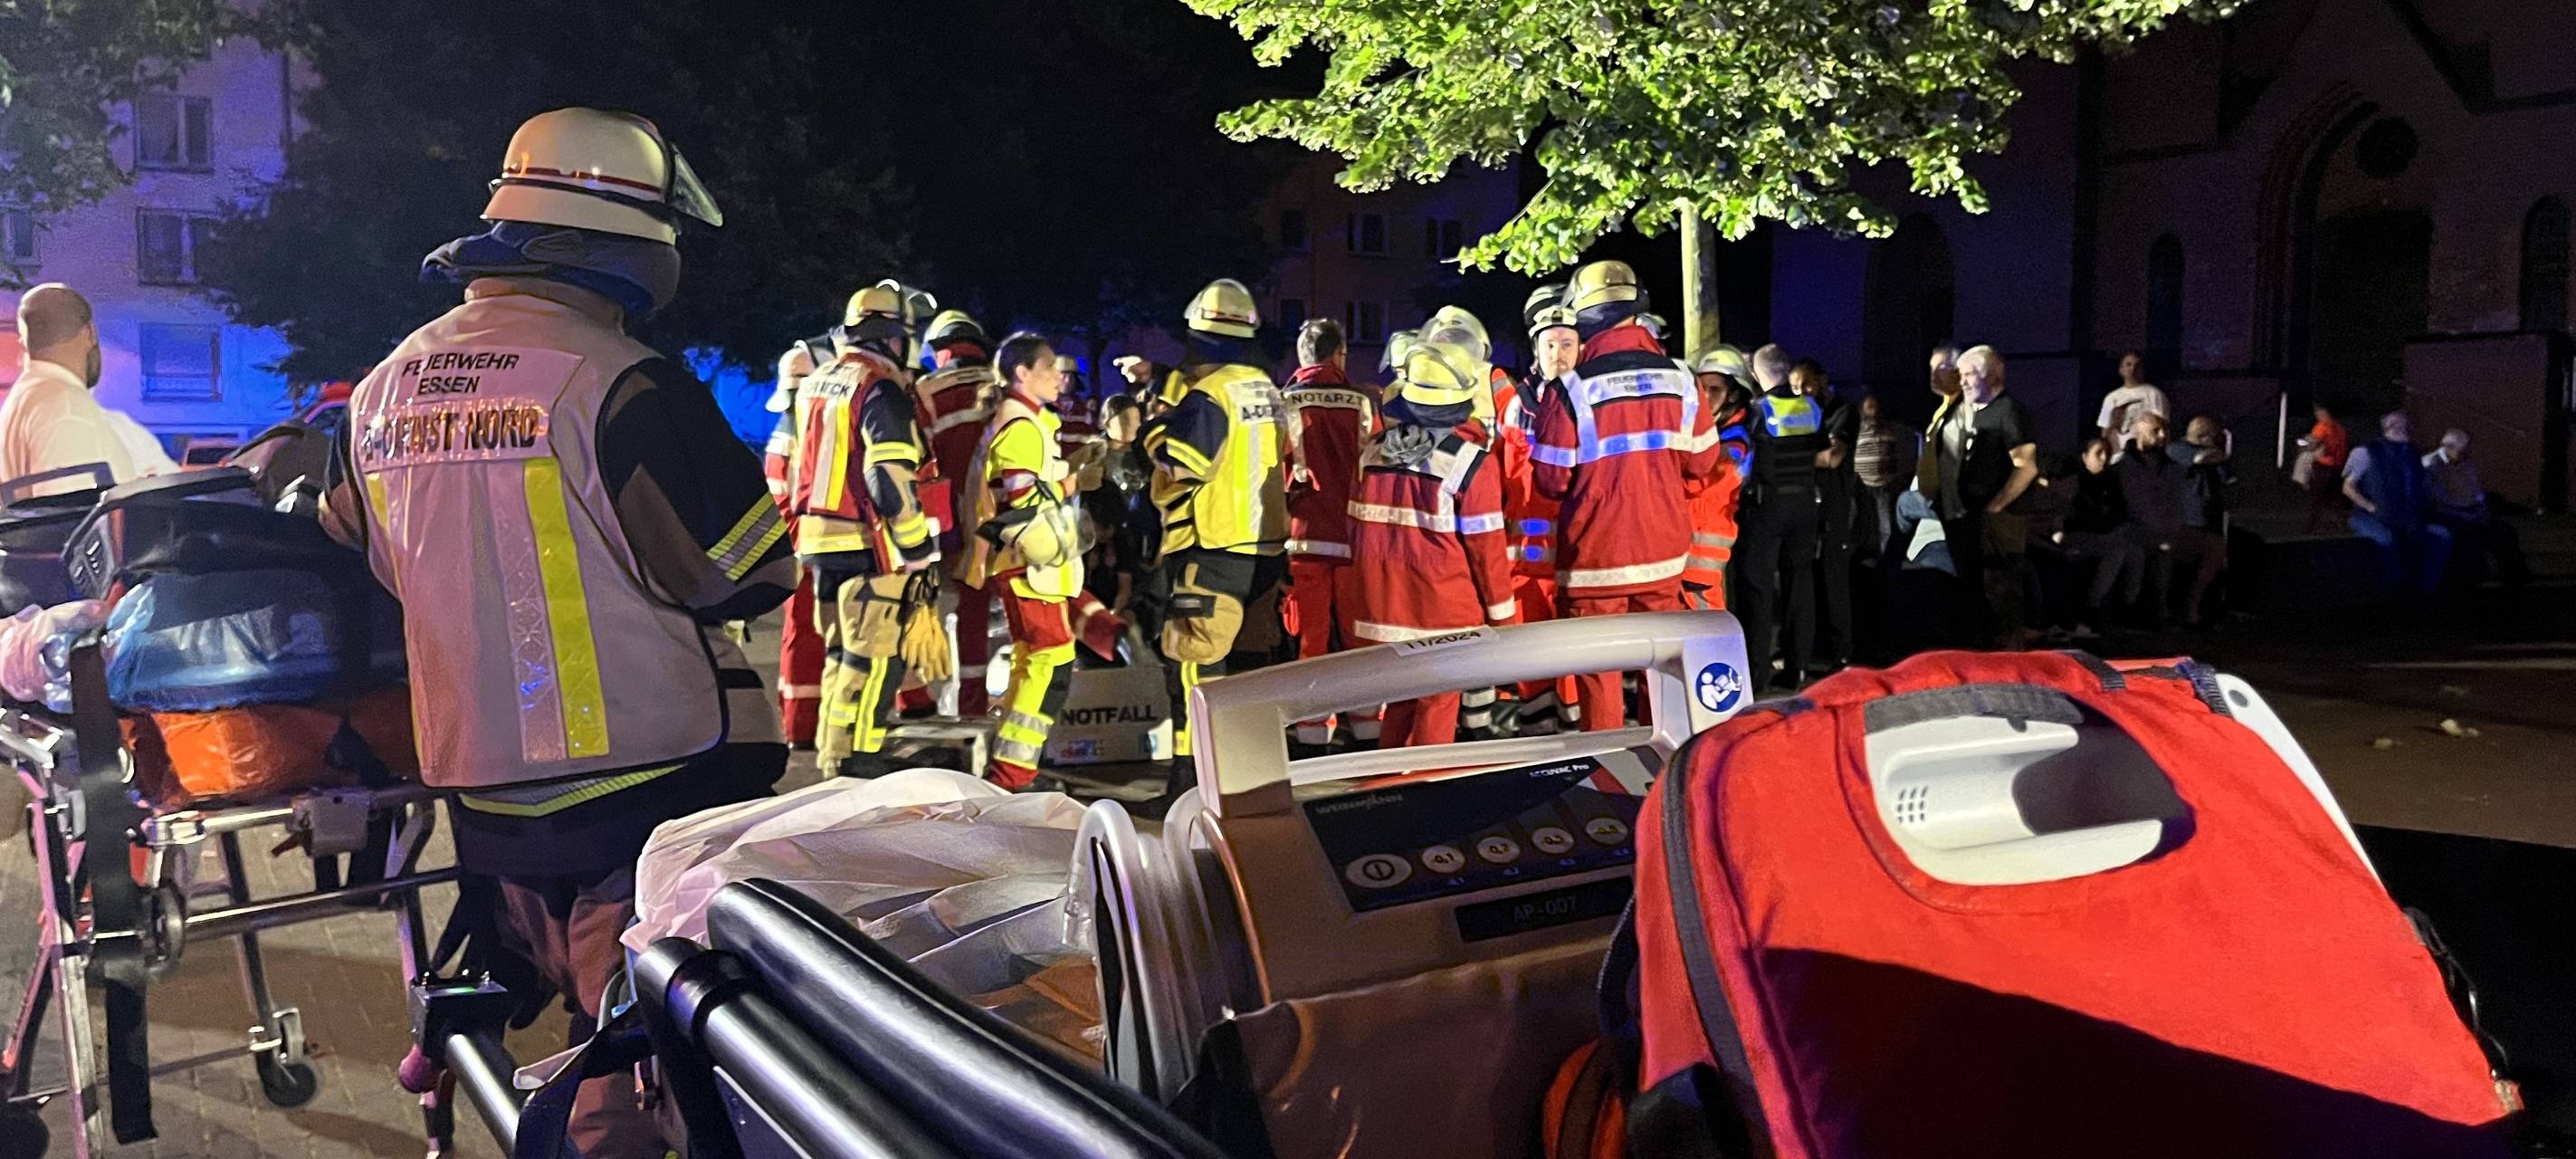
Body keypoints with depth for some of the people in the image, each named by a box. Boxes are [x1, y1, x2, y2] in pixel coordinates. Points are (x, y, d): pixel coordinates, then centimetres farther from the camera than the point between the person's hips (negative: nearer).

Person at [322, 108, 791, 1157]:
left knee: (592, 1018, 23)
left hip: (481, 786, 8)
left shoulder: (385, 390, 7)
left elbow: (360, 569, 19)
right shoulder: (620, 385, -17)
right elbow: (747, 573, -14)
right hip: (649, 789, -7)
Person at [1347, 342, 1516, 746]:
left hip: (1383, 602, 5)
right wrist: (1502, 612, 1)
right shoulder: (1471, 462, -14)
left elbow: (1358, 526, 11)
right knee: (1437, 703, 6)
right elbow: (1486, 545, -10)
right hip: (1444, 606, -5)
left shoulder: (1375, 449, 3)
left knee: (1400, 698, 18)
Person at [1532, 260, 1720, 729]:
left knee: (1598, 670, 6)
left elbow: (1551, 481, -10)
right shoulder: (1679, 378, -2)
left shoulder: (1573, 389, -14)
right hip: (1664, 549, 4)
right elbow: (1701, 461, 6)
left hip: (1596, 554, -4)